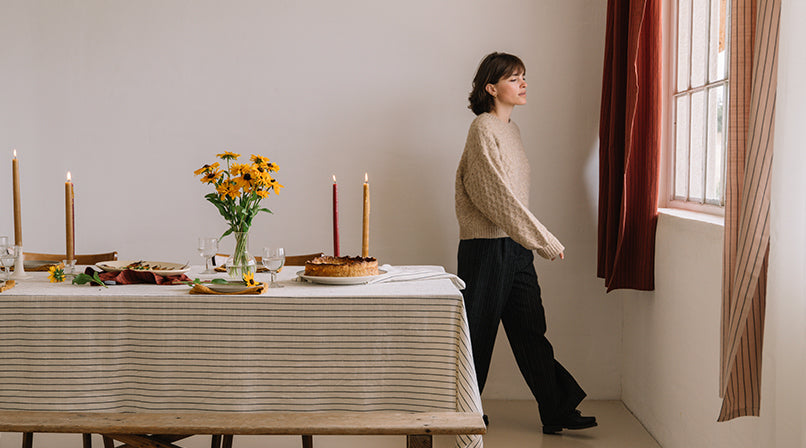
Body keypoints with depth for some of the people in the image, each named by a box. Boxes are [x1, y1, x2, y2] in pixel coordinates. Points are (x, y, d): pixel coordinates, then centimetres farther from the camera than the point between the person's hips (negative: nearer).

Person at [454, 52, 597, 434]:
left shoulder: (511, 128, 15)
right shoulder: (483, 129, -12)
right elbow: (498, 196, -19)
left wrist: (538, 240, 16)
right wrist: (545, 240, -17)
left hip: (515, 247, 8)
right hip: (487, 247, -8)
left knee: (530, 331, 9)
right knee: (478, 332, 3)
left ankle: (557, 413, 13)